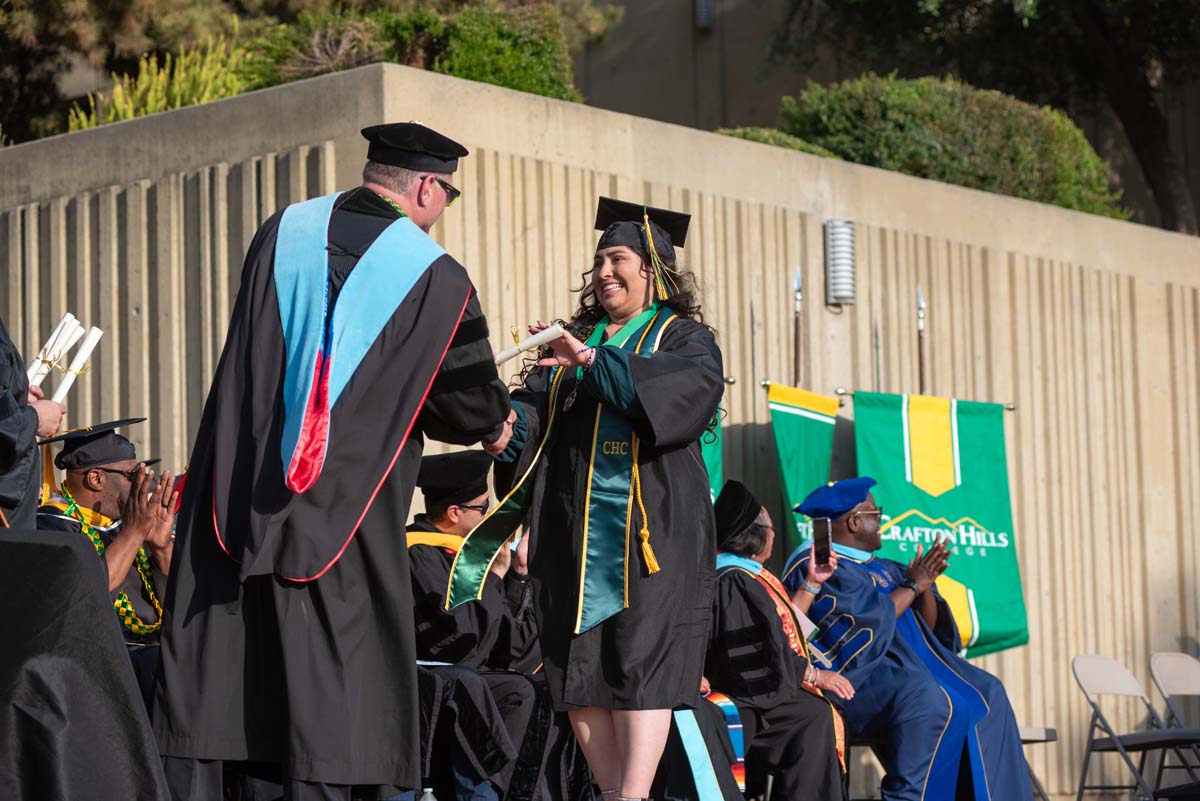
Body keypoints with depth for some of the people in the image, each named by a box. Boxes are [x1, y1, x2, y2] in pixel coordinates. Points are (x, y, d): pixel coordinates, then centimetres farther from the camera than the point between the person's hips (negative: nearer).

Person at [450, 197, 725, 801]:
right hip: (574, 526, 4)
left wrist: (594, 363, -20)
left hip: (652, 529, -4)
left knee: (641, 661, -12)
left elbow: (694, 385, -14)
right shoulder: (571, 340, 19)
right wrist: (505, 427, -19)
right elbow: (534, 409, 5)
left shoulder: (684, 337, 8)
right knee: (580, 665, -1)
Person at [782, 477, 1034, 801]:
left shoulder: (881, 568, 20)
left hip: (907, 666, 10)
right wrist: (912, 586, -7)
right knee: (925, 700, -34)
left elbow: (928, 626, 16)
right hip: (852, 673, -10)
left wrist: (925, 586, -3)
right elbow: (868, 623, -19)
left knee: (986, 693, -2)